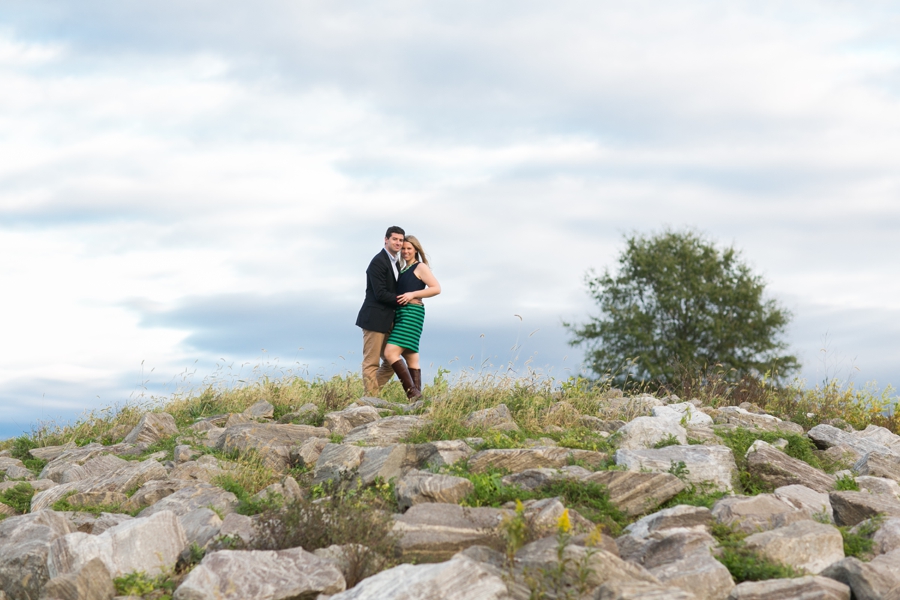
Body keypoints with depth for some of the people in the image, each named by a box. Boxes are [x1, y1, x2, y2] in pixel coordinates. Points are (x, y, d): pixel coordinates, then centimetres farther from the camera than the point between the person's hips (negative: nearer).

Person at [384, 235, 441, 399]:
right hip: (400, 314, 9)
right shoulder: (403, 270, 19)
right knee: (411, 358, 5)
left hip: (412, 313, -9)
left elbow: (436, 288, -13)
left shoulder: (420, 267, -4)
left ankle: (412, 392, -18)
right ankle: (416, 395, 3)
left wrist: (413, 294, -19)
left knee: (391, 353, -19)